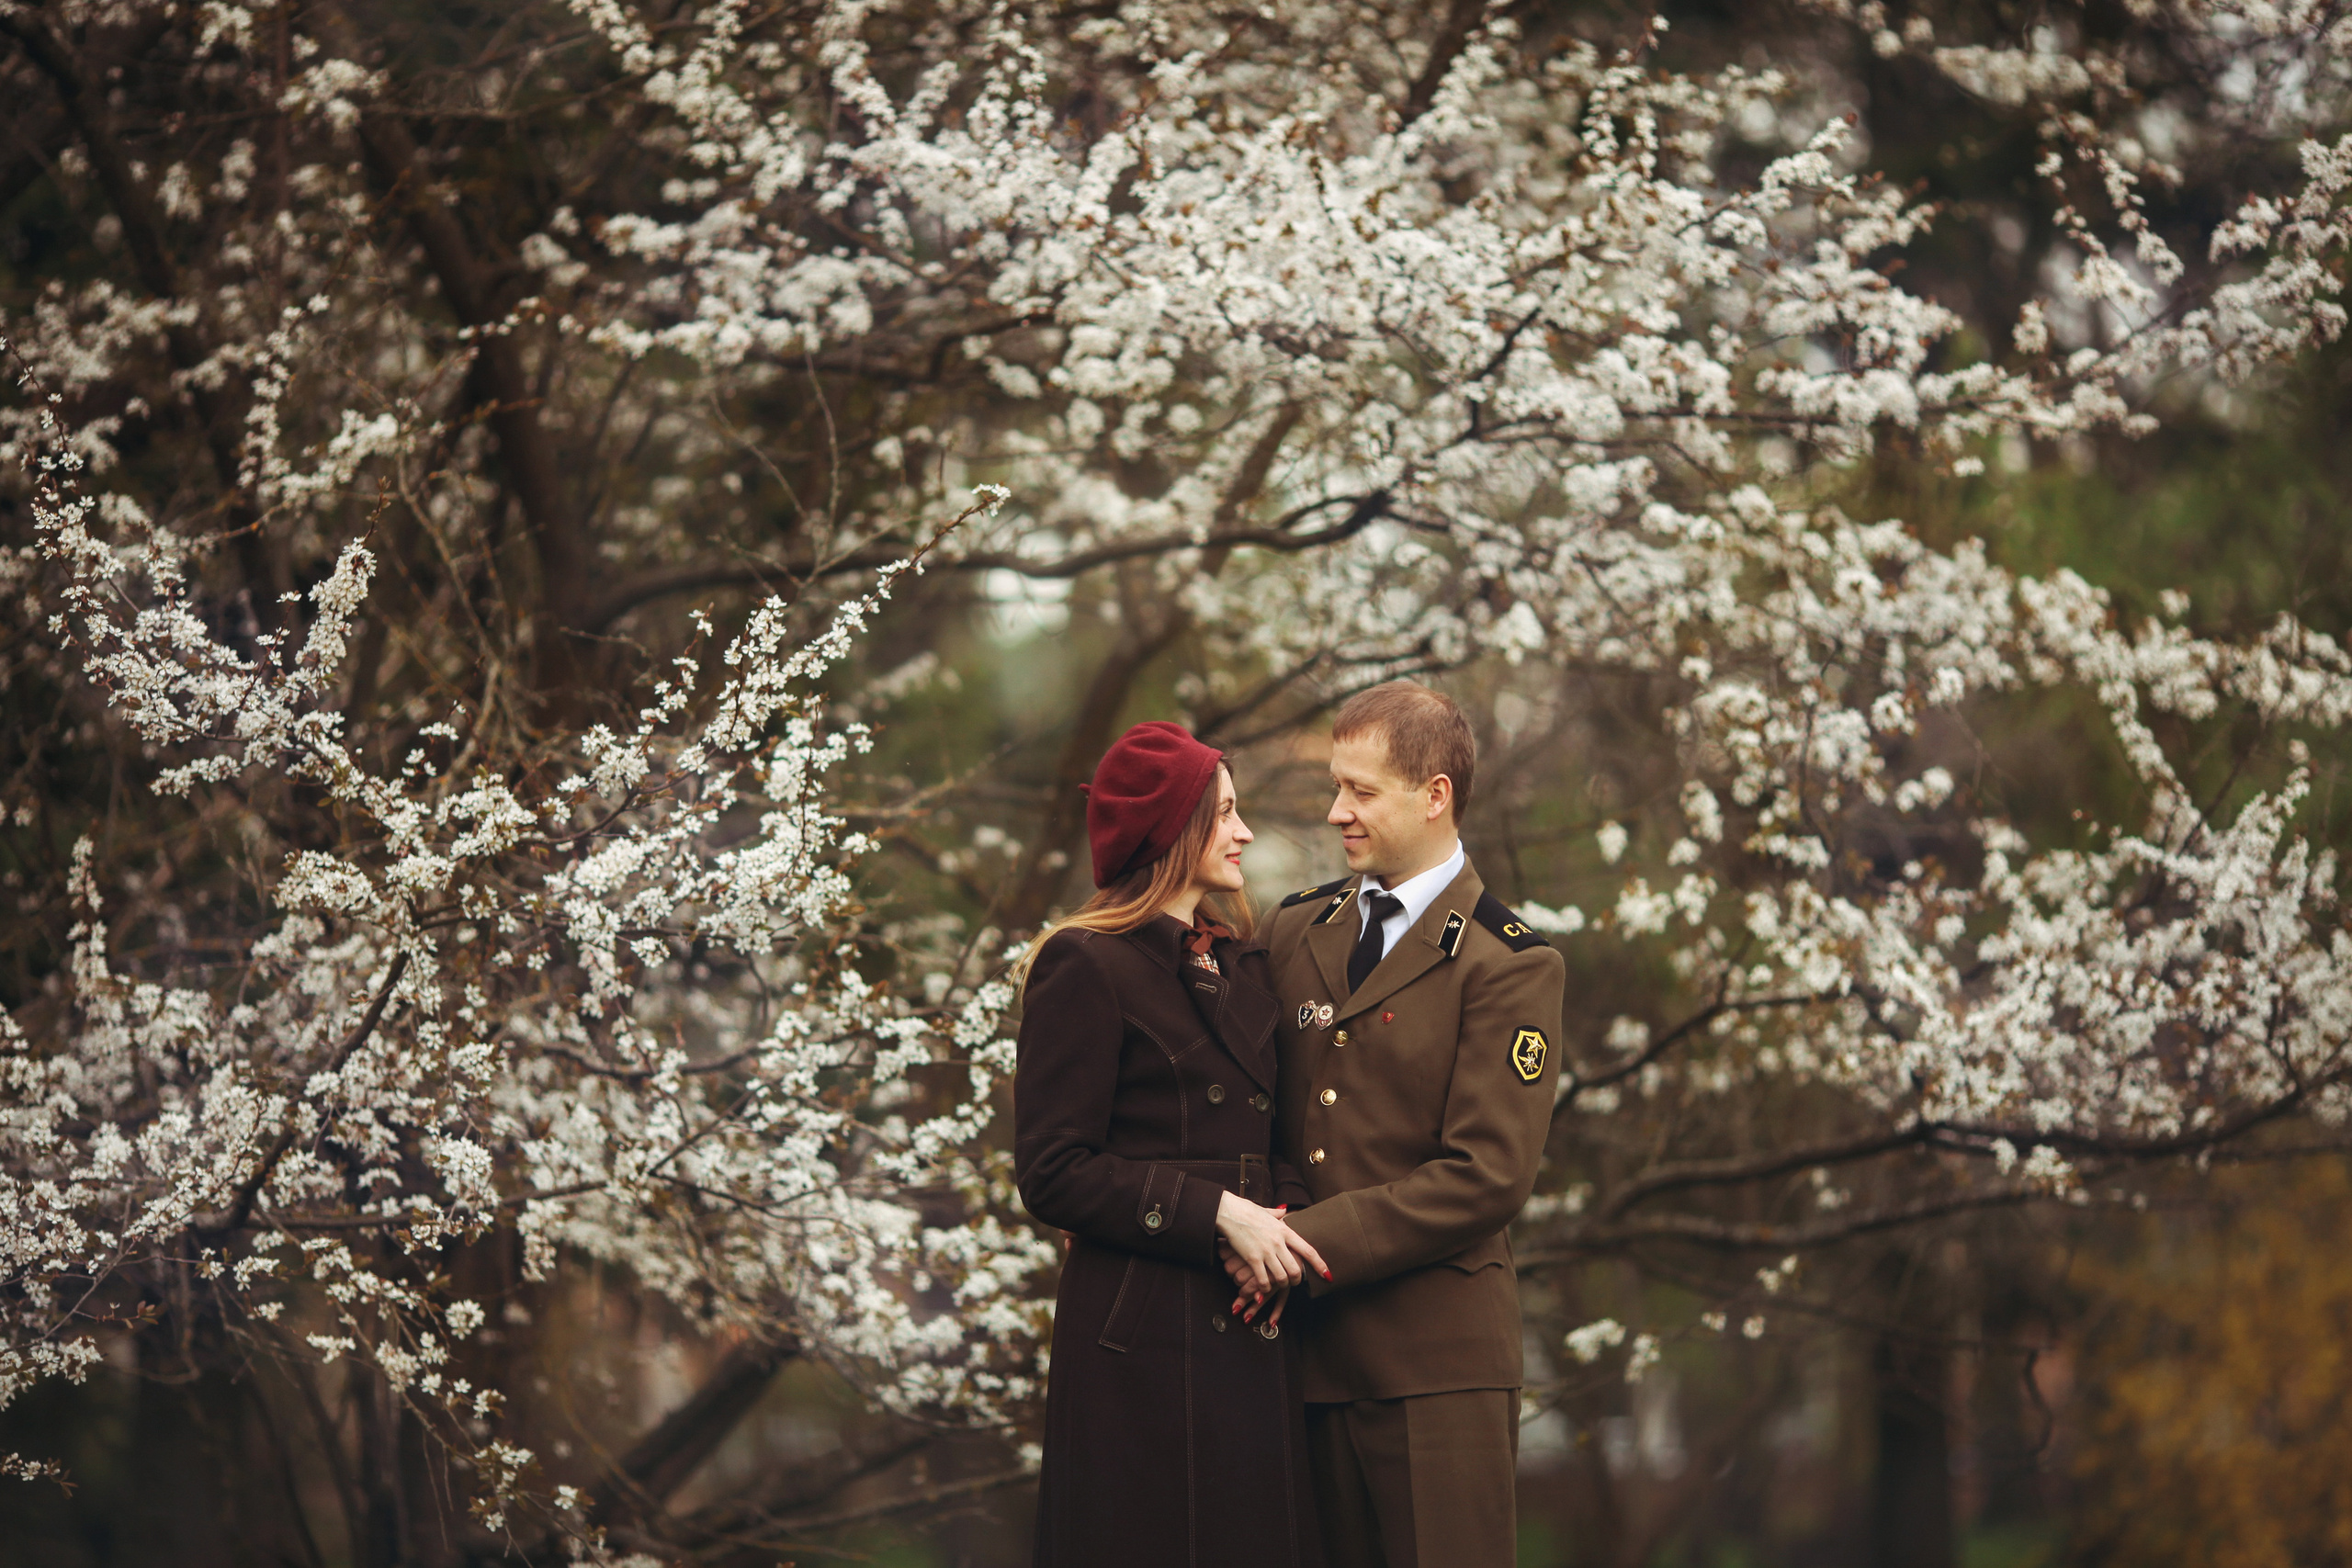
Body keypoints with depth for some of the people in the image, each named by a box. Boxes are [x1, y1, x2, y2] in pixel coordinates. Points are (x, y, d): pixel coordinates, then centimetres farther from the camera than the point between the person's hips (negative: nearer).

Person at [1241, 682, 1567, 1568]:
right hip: (1311, 1354, 5)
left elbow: (1487, 1176, -13)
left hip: (1437, 1360, -5)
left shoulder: (1506, 964, -5)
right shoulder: (1298, 931, 14)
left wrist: (1315, 1242, -15)